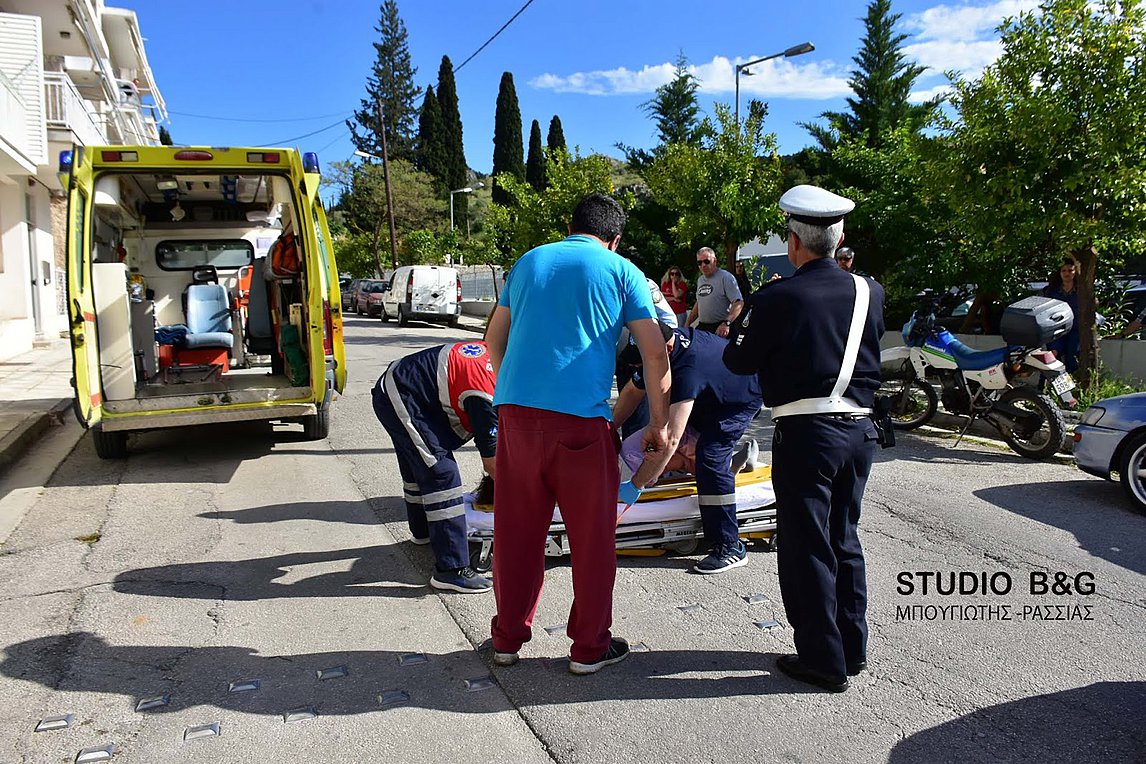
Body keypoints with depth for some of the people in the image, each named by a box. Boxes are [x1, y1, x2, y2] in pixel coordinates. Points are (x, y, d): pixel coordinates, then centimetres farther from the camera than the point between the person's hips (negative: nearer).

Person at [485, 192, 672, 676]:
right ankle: (589, 647, 20)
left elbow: (494, 338, 22)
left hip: (516, 411, 4)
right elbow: (655, 355, 2)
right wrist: (660, 425, 12)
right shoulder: (622, 271, 7)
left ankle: (508, 639, 26)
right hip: (581, 418, -4)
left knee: (516, 531, 14)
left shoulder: (529, 261, 18)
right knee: (592, 537, 10)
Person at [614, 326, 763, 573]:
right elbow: (633, 390, -1)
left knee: (710, 455, -26)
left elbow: (671, 436, -47)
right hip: (713, 393, 9)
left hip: (743, 400, -9)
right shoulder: (661, 344, -18)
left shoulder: (688, 369, -43)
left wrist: (635, 485, -43)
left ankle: (730, 547, -18)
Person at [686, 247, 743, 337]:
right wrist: (688, 323, 17)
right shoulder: (700, 280, 16)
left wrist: (726, 323, -31)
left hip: (720, 328, -7)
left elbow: (739, 303, -18)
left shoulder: (725, 277, -10)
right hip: (702, 327, 7)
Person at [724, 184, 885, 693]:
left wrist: (744, 321, 17)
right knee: (844, 539, 18)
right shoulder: (869, 292, 2)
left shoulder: (778, 298, -12)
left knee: (807, 546, 5)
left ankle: (823, 660, 14)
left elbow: (740, 361, -2)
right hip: (859, 429, 6)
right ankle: (853, 647, 29)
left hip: (805, 434, -6)